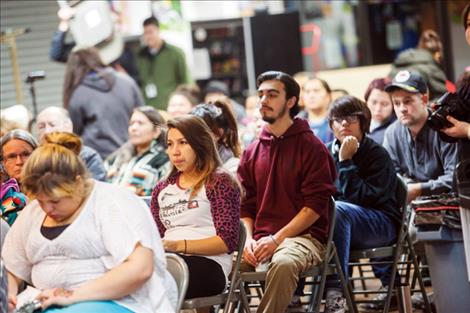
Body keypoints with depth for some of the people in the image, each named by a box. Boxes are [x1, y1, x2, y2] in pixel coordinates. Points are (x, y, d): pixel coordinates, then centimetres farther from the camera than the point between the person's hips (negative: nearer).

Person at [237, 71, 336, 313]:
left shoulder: (311, 146, 1)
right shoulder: (252, 152, 17)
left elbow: (315, 205, -6)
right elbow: (246, 206, 17)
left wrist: (277, 239, -13)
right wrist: (249, 239, -3)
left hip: (302, 236, -5)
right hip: (260, 240, 5)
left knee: (283, 263, -38)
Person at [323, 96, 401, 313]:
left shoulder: (377, 154, -7)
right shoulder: (326, 153, 9)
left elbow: (361, 199, -16)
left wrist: (346, 161, -18)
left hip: (382, 225, -5)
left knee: (337, 210, -36)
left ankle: (335, 291, -38)